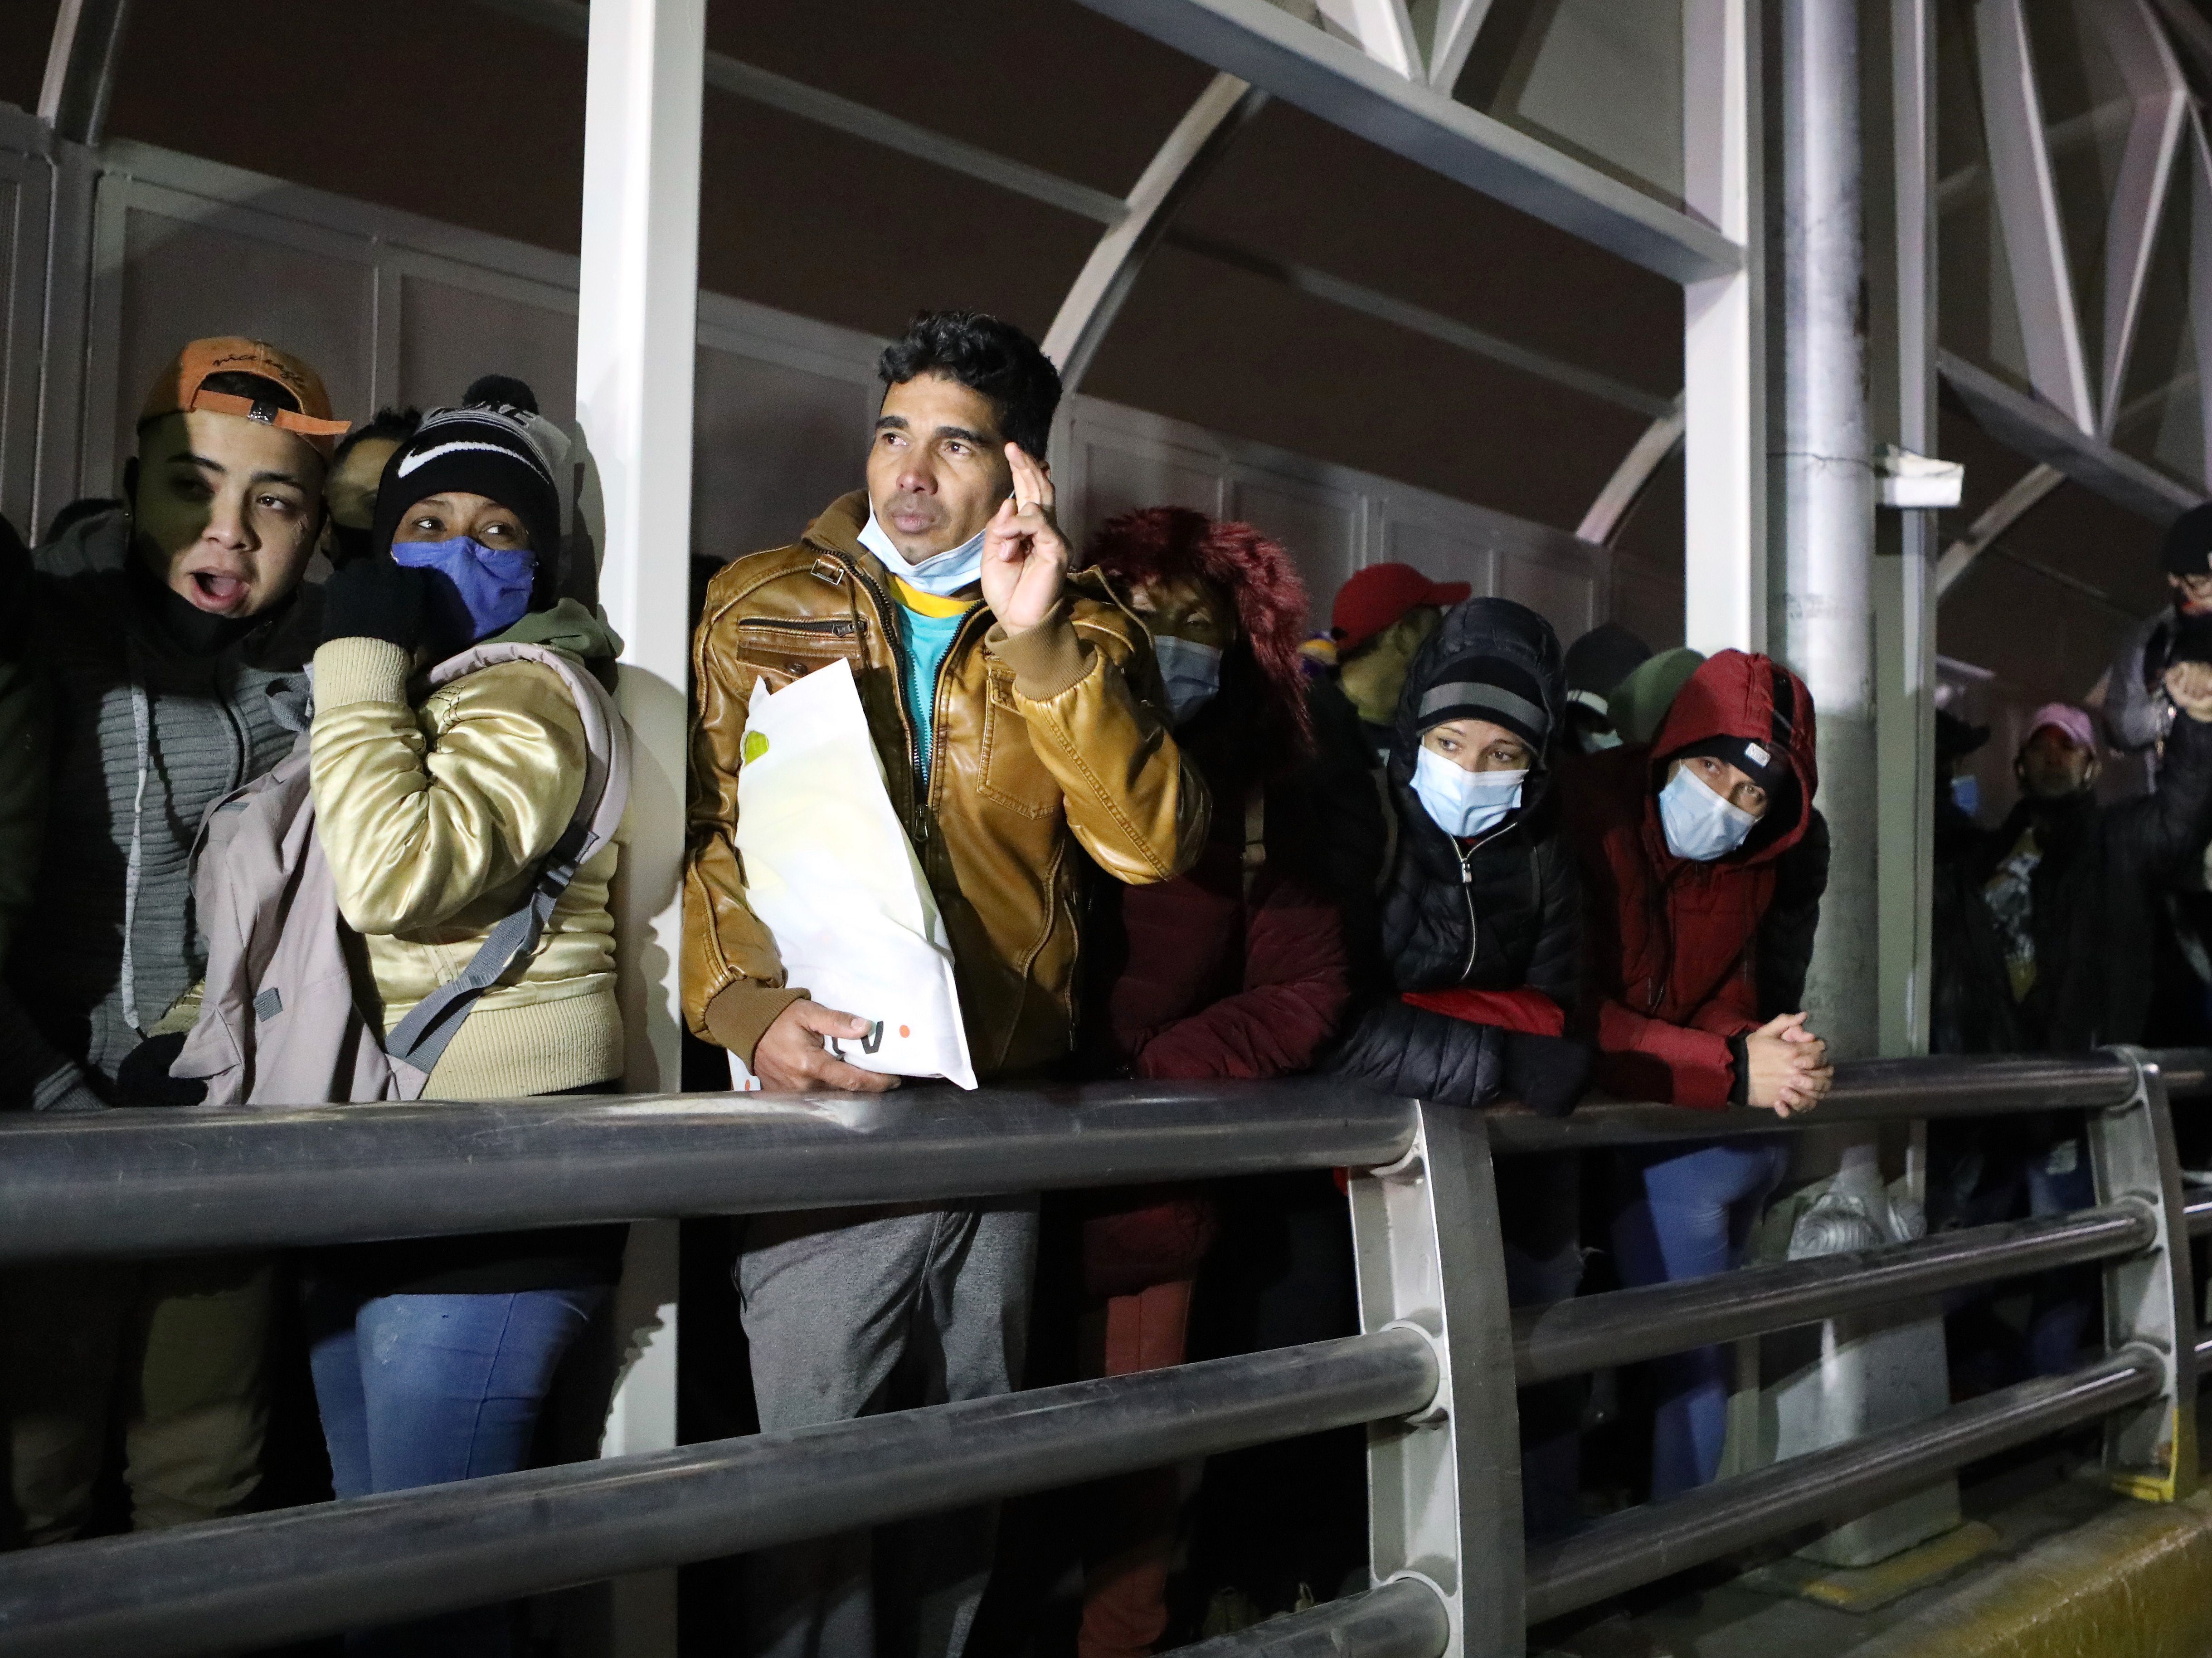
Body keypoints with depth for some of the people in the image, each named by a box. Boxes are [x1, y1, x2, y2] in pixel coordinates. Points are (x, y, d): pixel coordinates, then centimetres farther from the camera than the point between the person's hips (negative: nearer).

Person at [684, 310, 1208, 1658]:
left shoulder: (1087, 636, 6)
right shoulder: (761, 608, 4)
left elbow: (1153, 843, -9)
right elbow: (690, 827, -3)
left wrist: (1040, 639, -17)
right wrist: (743, 1005, -19)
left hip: (1010, 1106, 2)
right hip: (822, 1097, -2)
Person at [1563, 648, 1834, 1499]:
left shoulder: (1755, 863, 1)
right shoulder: (1587, 812, -20)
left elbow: (1728, 1007, 7)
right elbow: (1569, 1016, -25)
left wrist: (1764, 1054, -17)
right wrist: (1732, 1071, -27)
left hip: (1687, 1118, 6)